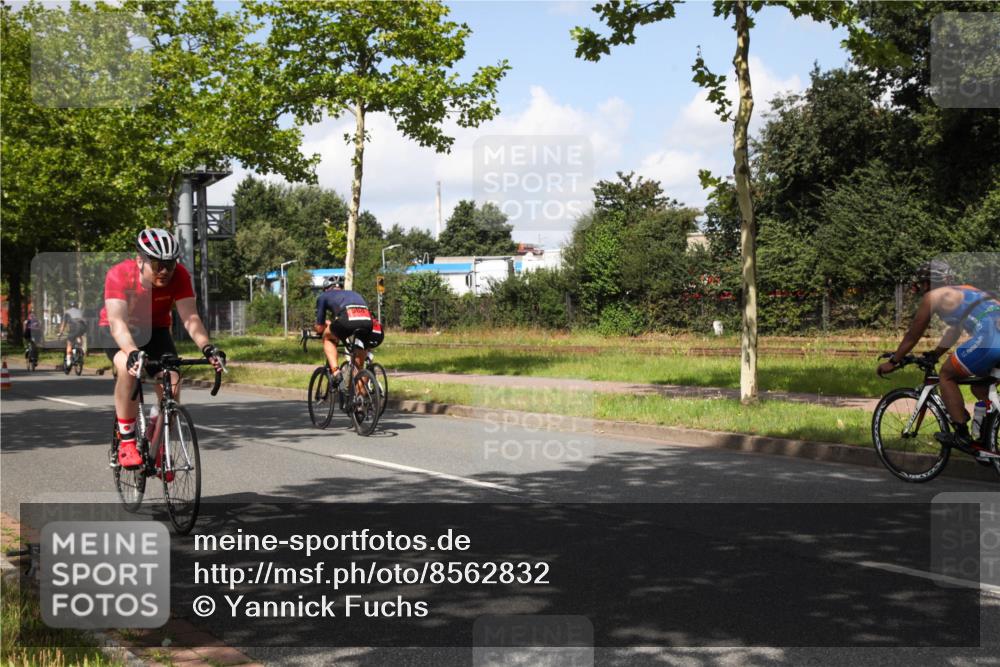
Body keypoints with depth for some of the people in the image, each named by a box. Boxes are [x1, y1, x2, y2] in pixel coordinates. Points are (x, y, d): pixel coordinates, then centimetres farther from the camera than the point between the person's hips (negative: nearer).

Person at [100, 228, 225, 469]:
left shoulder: (179, 276, -24)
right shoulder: (119, 275, -32)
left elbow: (190, 317, -31)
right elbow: (117, 322, -42)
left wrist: (207, 348, -49)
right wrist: (132, 353, -60)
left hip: (155, 329, 3)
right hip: (119, 331, -3)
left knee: (171, 388, -17)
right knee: (128, 367, -35)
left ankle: (159, 449, 7)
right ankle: (126, 442, -21)